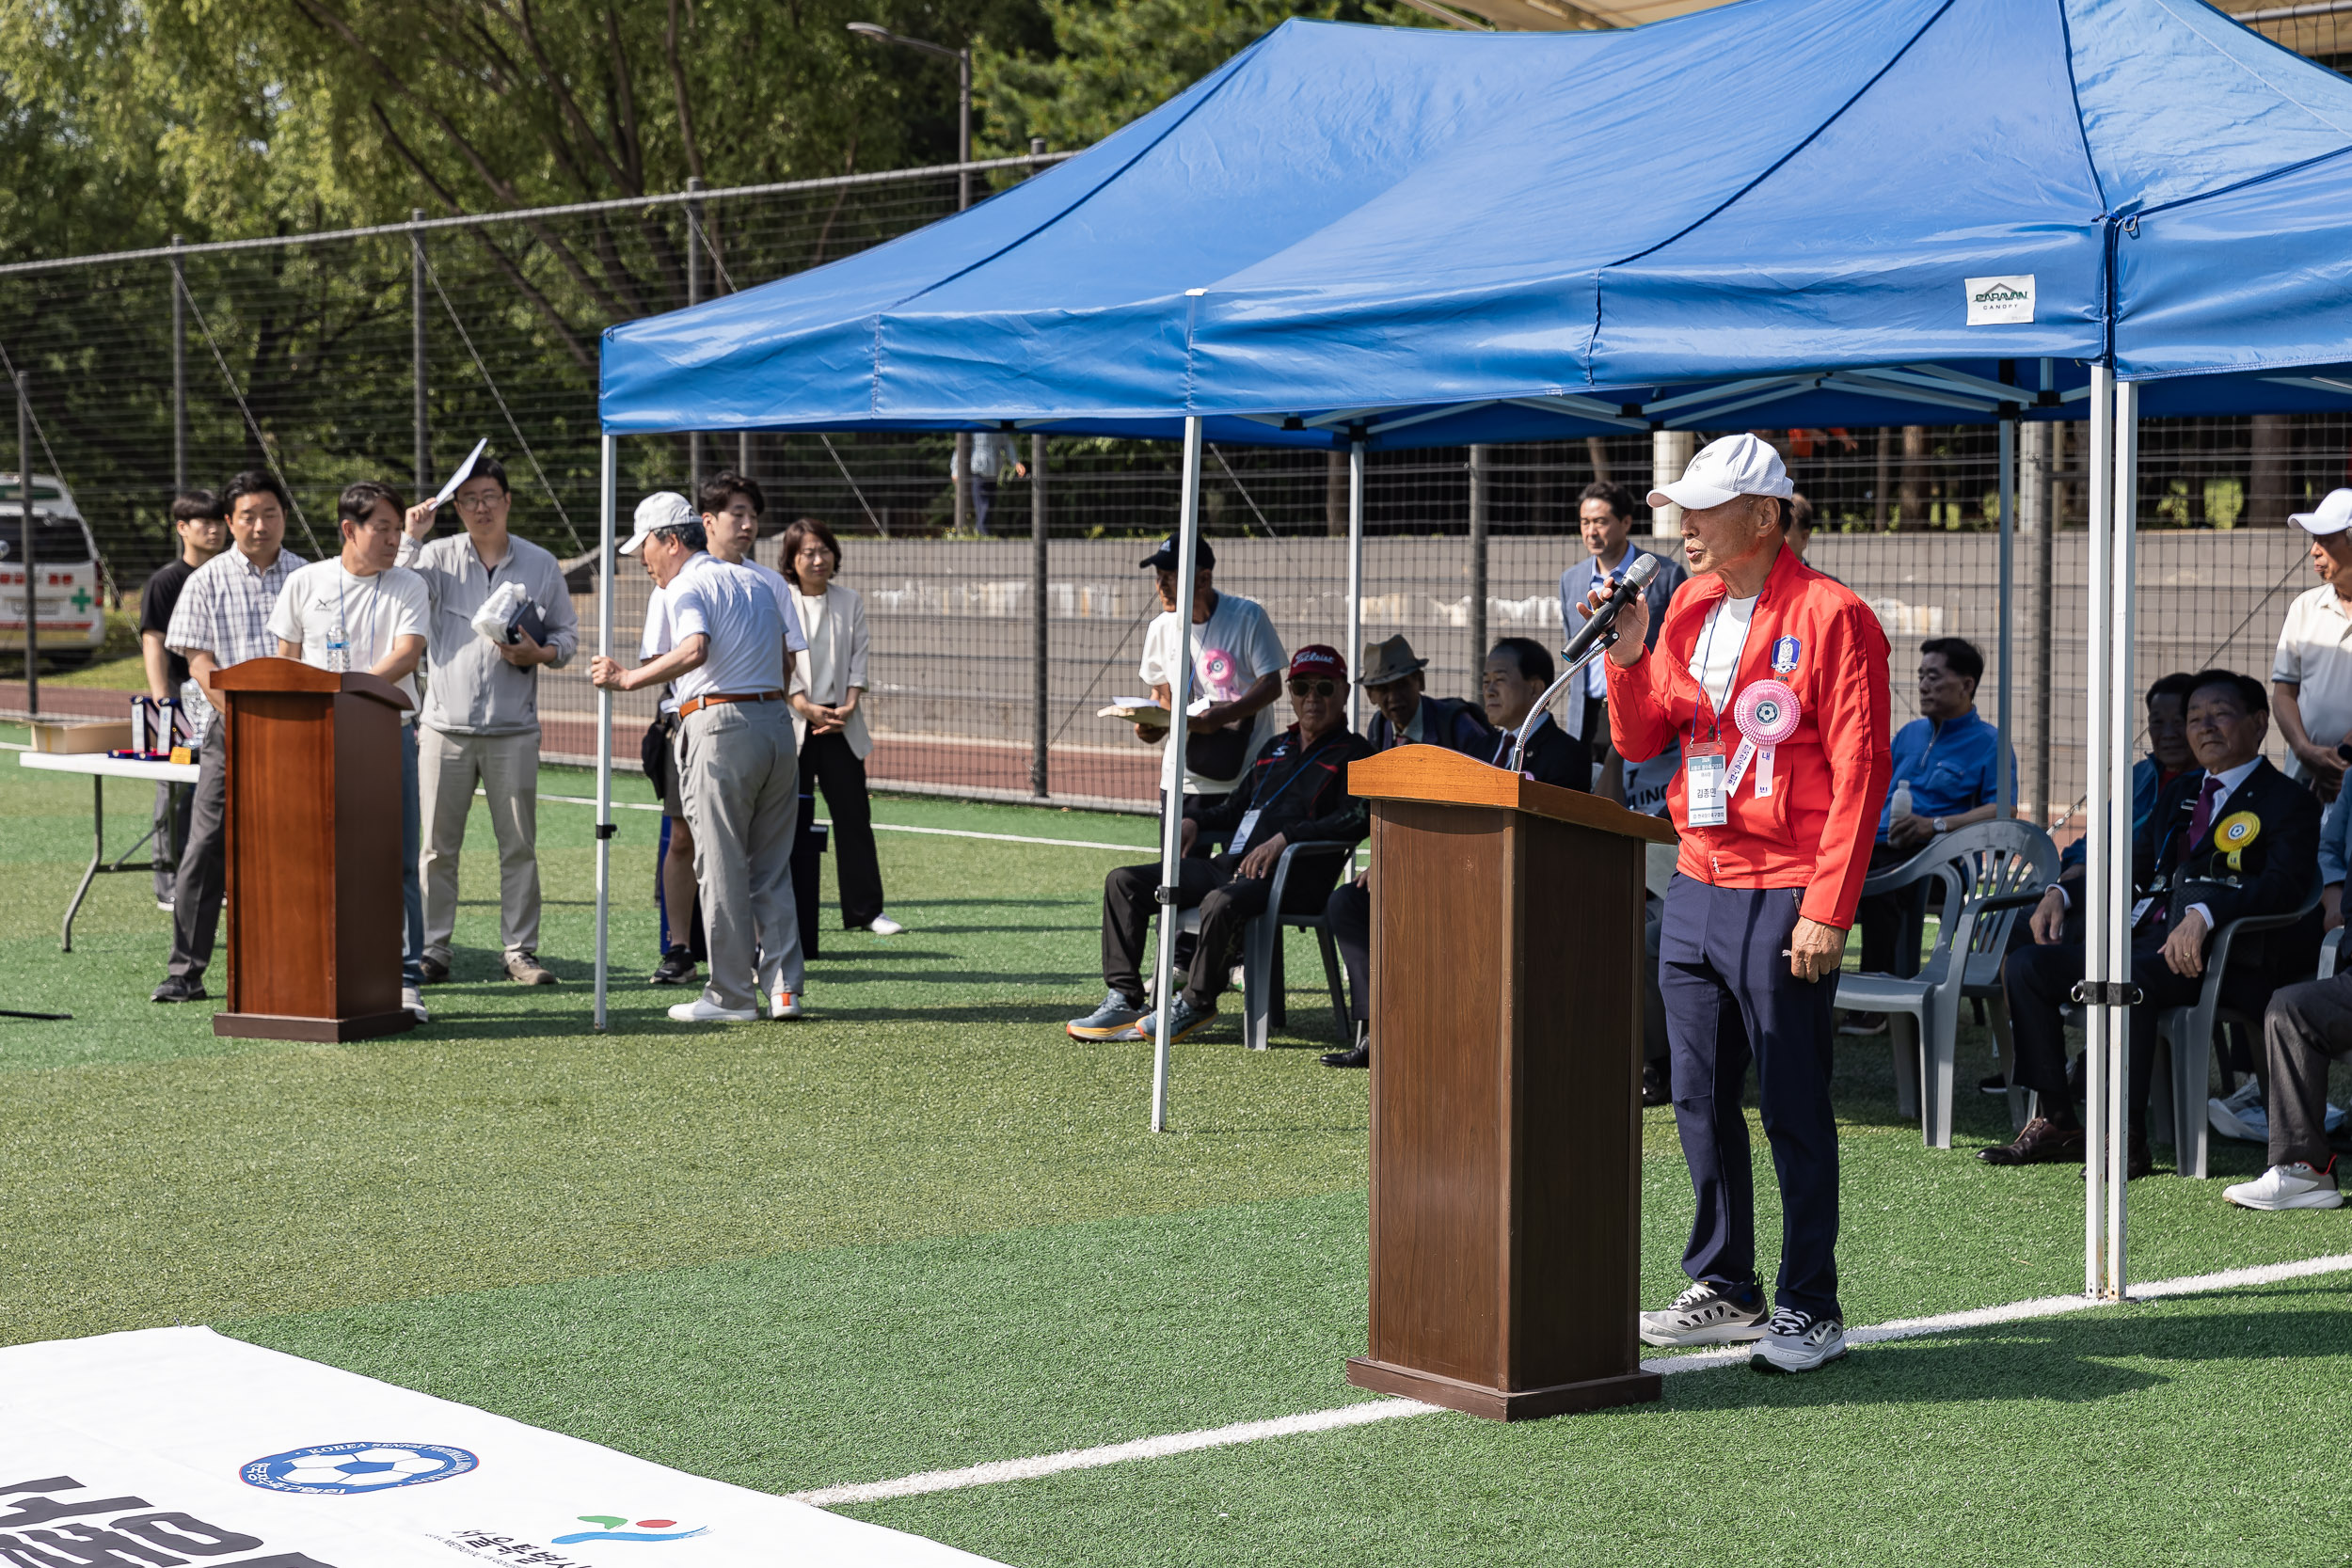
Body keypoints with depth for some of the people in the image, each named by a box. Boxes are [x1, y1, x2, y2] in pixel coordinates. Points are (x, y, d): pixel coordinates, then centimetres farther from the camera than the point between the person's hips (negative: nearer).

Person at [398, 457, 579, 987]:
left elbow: (567, 634, 13)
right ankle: (431, 950, 7)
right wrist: (411, 539, -11)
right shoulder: (439, 556, 5)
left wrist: (538, 654, -7)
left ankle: (521, 950, 9)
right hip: (446, 725, -1)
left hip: (513, 729, 1)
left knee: (519, 846, 2)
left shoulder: (541, 564, 8)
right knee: (437, 846, 1)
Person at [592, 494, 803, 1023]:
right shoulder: (759, 583, 20)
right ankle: (783, 988, 8)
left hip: (719, 725, -7)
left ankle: (732, 995, -1)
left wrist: (628, 679, -25)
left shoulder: (686, 587, -6)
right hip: (777, 720, 8)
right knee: (771, 867, 11)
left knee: (721, 866, -2)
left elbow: (694, 650, -25)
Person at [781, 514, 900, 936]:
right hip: (791, 724, -3)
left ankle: (865, 910, 4)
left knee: (854, 814, 1)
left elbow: (860, 656, 8)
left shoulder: (850, 602, 11)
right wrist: (807, 708, -16)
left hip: (840, 724, 3)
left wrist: (849, 705, -7)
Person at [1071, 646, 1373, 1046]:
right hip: (1231, 864, 8)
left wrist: (1284, 837, -22)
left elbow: (1357, 819, -15)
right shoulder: (1276, 749, 27)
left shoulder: (1353, 754, 2)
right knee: (1124, 881, -1)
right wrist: (1197, 822, 14)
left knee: (1222, 902, -40)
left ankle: (1195, 1005, -19)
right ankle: (1123, 1001, -7)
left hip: (1292, 876, -8)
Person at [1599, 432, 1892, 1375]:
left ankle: (1811, 1311, 6)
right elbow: (1639, 740, 15)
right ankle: (1723, 1290, 21)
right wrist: (1628, 654, -4)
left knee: (1794, 1110, -2)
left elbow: (1858, 772, -13)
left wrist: (1827, 910, -17)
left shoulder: (1829, 617, -9)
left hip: (1783, 898, -7)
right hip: (1696, 886, 7)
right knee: (1700, 1101, 11)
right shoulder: (1689, 606, 13)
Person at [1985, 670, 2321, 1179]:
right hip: (2146, 936, 8)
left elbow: (2281, 886, -14)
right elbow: (2134, 865, 28)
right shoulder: (2179, 794, 27)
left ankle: (2127, 1138, -30)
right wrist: (2062, 892, 9)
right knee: (2025, 966, -9)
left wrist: (2205, 913, -31)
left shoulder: (2287, 802, 2)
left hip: (2217, 953, -8)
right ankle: (2056, 1123, -7)